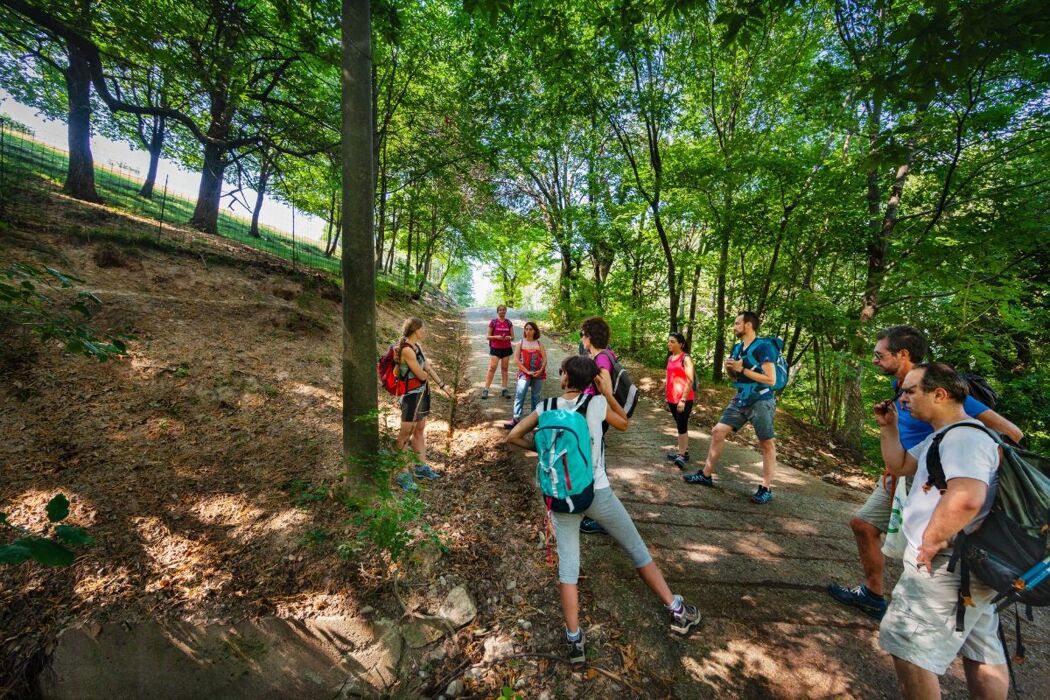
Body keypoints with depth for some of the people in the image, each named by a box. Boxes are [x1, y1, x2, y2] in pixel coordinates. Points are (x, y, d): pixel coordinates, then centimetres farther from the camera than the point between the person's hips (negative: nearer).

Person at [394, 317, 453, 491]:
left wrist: (442, 385, 16)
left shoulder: (418, 346, 6)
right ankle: (401, 473, 15)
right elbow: (421, 375, -20)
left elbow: (428, 367, 13)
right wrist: (428, 376, 4)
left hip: (423, 393, 9)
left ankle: (421, 467, 30)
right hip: (411, 395, -9)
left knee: (420, 430, 17)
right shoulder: (407, 350, -23)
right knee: (406, 433, 2)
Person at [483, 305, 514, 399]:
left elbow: (512, 337, 9)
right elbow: (488, 336, -1)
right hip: (495, 348, -3)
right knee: (492, 368, -8)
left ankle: (504, 389, 15)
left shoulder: (509, 322, 6)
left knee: (505, 368, 8)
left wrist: (509, 337, -13)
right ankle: (486, 390, -4)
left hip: (506, 348, 3)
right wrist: (496, 337, -18)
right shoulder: (493, 322, -2)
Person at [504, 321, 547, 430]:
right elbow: (517, 359, -5)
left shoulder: (539, 344, 5)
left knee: (536, 396, 10)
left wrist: (540, 370, -16)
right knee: (519, 395, -8)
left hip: (538, 374, 2)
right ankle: (516, 419, -6)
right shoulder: (521, 343, 1)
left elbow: (544, 359, 0)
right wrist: (527, 371, -13)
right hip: (524, 373, -1)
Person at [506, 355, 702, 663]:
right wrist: (608, 394, 5)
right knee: (637, 549, 18)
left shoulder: (547, 406, -4)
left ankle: (574, 640, 14)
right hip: (597, 492, -1)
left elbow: (513, 436, 0)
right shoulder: (597, 403, -9)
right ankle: (677, 611, 33)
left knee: (567, 566, 13)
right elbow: (624, 424, 11)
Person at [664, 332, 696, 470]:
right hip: (672, 399, 8)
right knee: (680, 425, 15)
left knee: (682, 425, -8)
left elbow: (690, 381, -15)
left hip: (684, 399, -8)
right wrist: (666, 397, 18)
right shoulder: (670, 358, 11)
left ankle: (682, 455, -2)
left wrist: (683, 399, -19)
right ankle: (683, 451, 25)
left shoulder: (686, 358, -10)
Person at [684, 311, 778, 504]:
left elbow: (770, 379, -20)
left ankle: (766, 489, 14)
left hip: (761, 402, -8)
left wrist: (742, 369, -19)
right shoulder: (737, 348, 9)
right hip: (741, 400, 8)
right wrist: (729, 368, -2)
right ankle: (706, 475, 13)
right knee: (718, 431, 4)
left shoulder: (764, 347, -14)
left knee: (766, 444, 3)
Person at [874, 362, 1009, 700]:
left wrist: (932, 541, -24)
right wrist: (888, 428, 7)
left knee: (908, 649, 0)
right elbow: (899, 466, 18)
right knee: (983, 653, 23)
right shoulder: (945, 436, 11)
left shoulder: (964, 436, -22)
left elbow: (966, 498, -35)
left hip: (947, 566, -11)